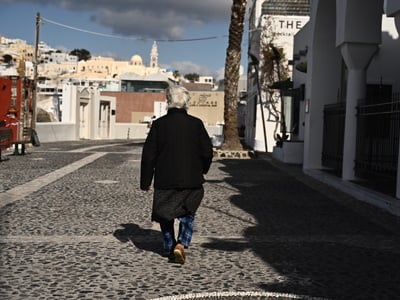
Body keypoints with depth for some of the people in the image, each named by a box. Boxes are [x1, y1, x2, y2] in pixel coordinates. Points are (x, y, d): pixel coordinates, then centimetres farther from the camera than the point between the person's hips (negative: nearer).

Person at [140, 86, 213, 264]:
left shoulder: (159, 124, -5)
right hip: (191, 180, 0)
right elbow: (207, 151, 2)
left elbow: (149, 154, -4)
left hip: (165, 180, 0)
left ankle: (169, 248, 24)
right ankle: (181, 244, -5)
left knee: (165, 215, 17)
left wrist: (145, 181, 4)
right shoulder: (196, 124, -3)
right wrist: (201, 170, 20)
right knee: (187, 214, 13)